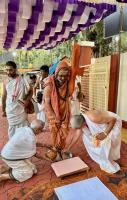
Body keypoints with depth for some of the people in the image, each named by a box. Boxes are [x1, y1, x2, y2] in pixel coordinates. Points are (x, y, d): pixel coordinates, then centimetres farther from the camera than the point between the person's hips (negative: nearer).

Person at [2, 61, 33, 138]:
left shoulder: (22, 80, -9)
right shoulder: (6, 82, -1)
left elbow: (31, 91, 4)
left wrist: (27, 100, -12)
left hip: (21, 109, -2)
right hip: (10, 110, 2)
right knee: (12, 127, 14)